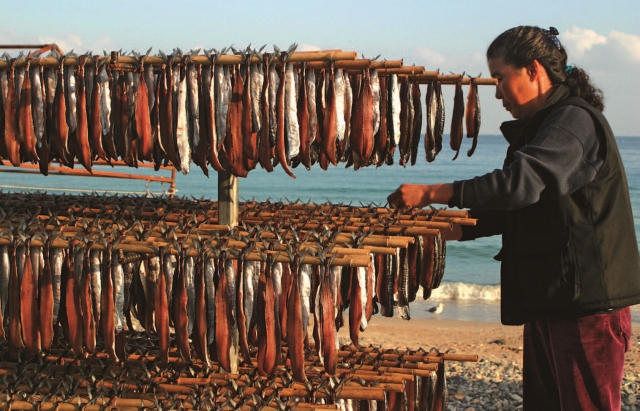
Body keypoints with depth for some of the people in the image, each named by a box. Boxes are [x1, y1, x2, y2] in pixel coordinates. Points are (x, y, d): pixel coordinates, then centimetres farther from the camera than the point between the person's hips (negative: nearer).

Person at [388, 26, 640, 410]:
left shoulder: (575, 120, -15)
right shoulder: (538, 127, 18)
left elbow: (521, 183, -29)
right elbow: (518, 210, 21)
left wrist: (430, 193, -25)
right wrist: (453, 229, 8)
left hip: (587, 306, -10)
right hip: (548, 304, 10)